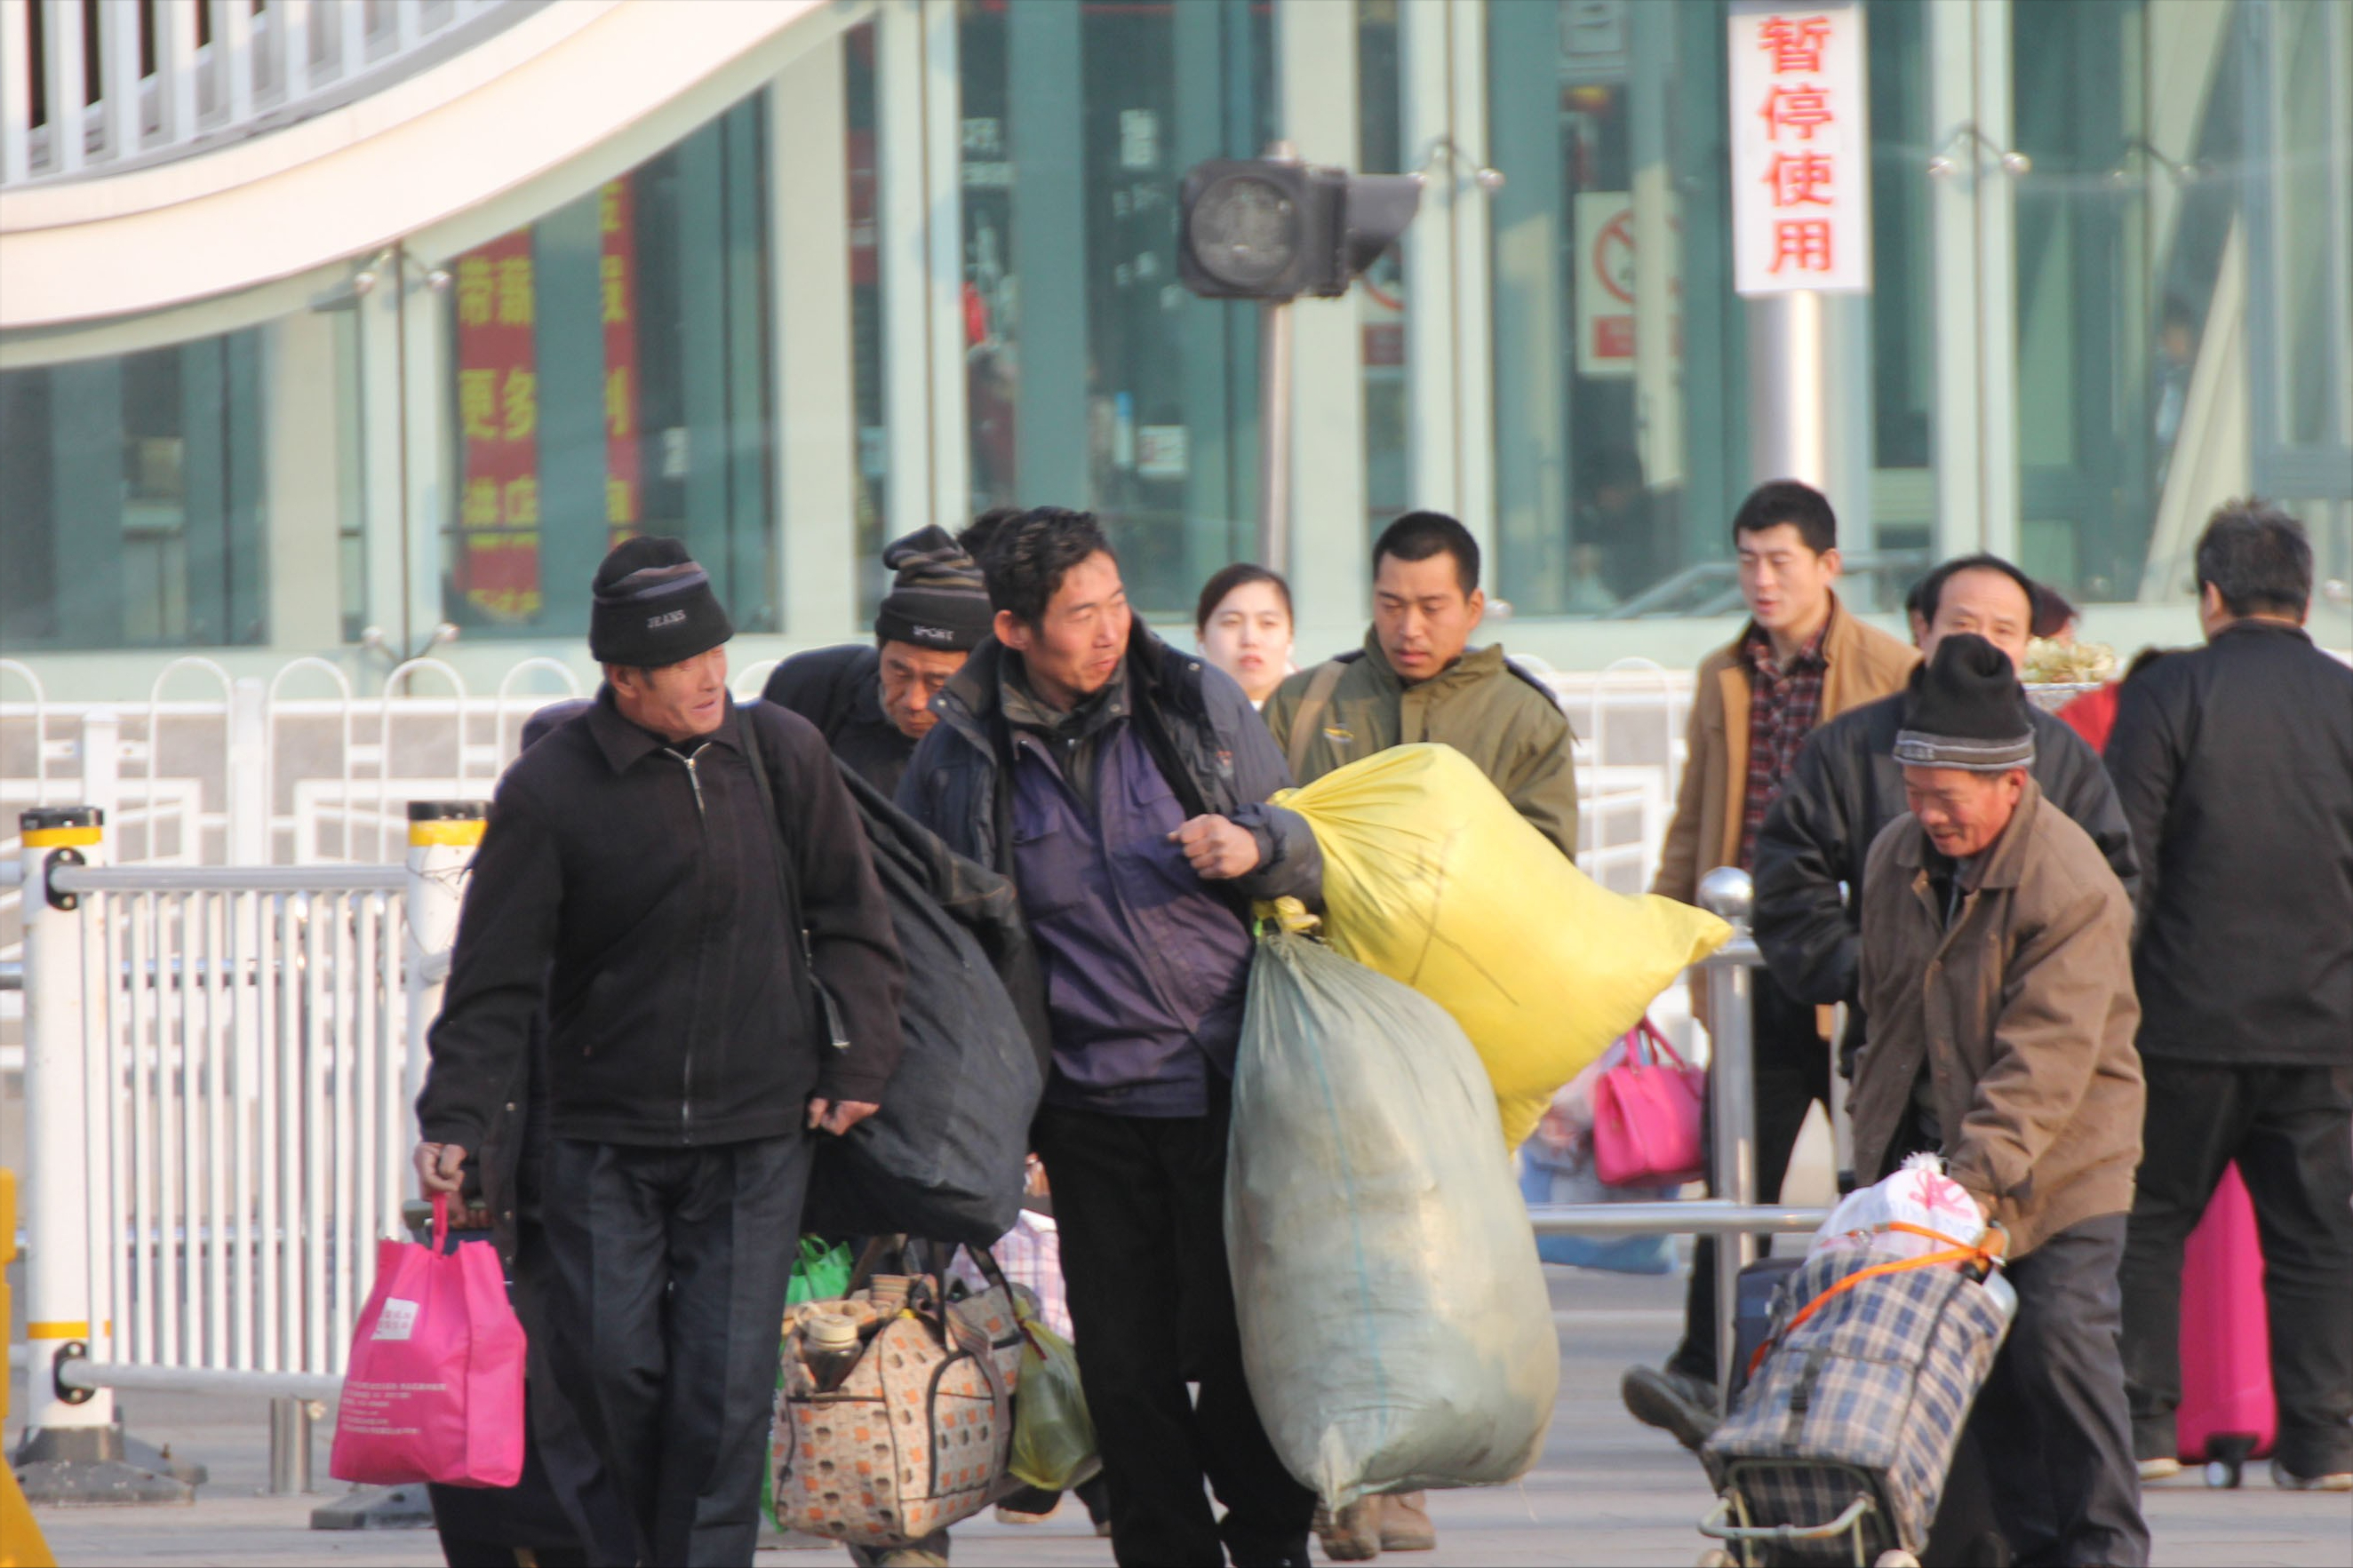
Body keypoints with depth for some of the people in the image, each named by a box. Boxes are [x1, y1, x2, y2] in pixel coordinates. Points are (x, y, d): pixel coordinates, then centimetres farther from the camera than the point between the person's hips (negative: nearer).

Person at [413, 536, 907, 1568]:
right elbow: (495, 978, -4)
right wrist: (454, 1118, -13)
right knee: (608, 1370, -4)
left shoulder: (781, 756, 3)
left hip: (754, 1140, 1)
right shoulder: (549, 792, -5)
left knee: (725, 1389, -4)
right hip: (601, 1139, -1)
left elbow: (853, 923, 12)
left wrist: (858, 1065, 4)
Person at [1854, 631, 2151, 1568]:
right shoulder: (1896, 857, 3)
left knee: (2060, 1334, -12)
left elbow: (2047, 1059, -27)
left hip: (2059, 1159, -6)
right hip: (1929, 1141, 6)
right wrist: (1883, 1124, 19)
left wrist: (1977, 1174, -34)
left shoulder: (2073, 888, -21)